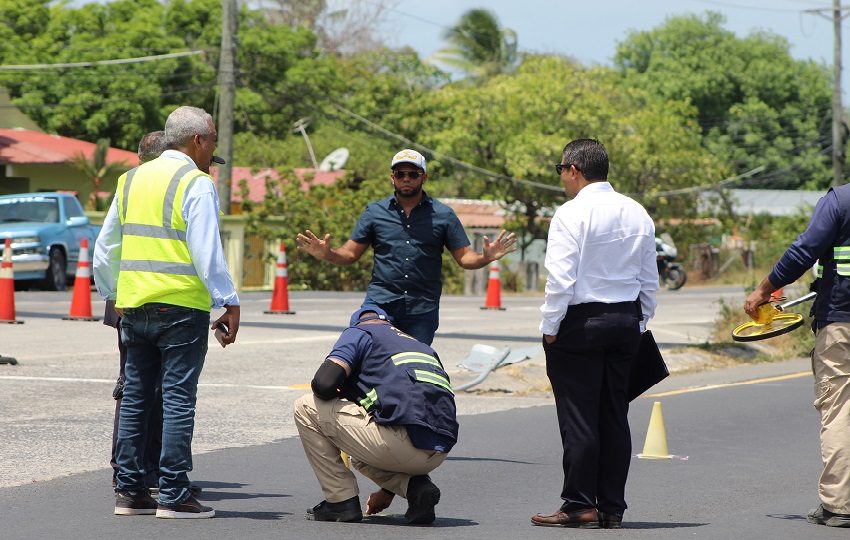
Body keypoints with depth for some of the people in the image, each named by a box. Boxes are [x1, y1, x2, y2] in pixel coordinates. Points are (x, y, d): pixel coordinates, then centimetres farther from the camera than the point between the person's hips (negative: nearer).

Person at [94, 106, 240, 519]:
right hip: (181, 307, -7)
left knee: (134, 398, 11)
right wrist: (229, 303, -12)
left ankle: (128, 490, 12)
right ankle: (173, 496, -5)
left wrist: (112, 296, 28)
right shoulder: (196, 185, -7)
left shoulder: (131, 180, 15)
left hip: (134, 308, 7)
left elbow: (105, 249, 19)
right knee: (178, 399, -4)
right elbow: (207, 252, -15)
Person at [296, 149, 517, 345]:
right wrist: (326, 254, -12)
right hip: (380, 302, 0)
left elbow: (464, 257, 6)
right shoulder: (374, 212, 10)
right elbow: (351, 253, 9)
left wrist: (486, 257, -16)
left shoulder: (442, 215, 8)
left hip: (422, 310, 0)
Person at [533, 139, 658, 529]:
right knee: (615, 417, 9)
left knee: (578, 418, -2)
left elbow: (561, 278, -17)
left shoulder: (572, 214, -12)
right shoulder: (637, 214, 9)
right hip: (625, 322, 7)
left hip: (579, 323, -7)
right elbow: (649, 280, 13)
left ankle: (579, 506, 0)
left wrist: (550, 328, -9)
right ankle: (612, 507, 11)